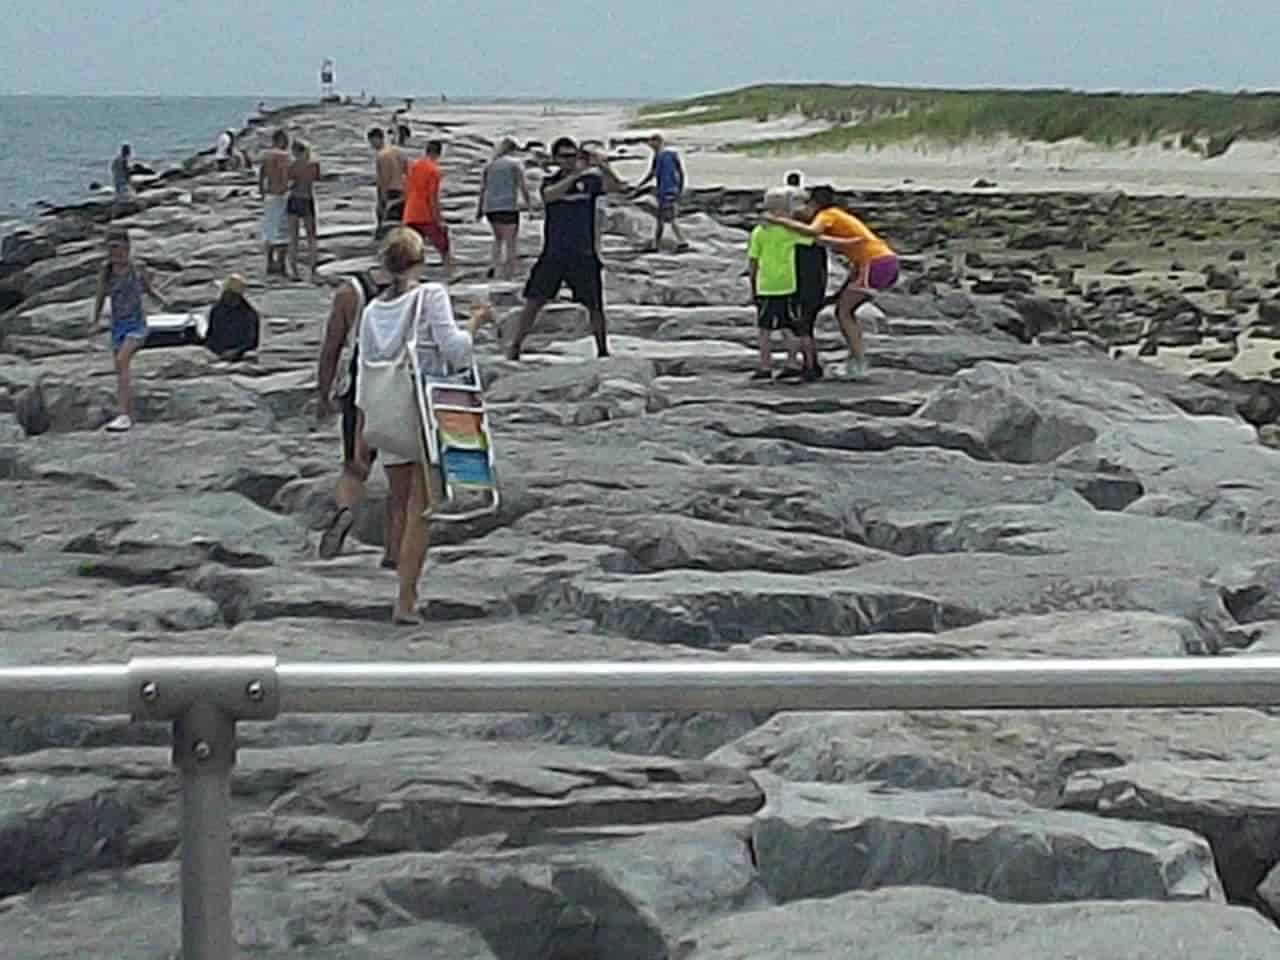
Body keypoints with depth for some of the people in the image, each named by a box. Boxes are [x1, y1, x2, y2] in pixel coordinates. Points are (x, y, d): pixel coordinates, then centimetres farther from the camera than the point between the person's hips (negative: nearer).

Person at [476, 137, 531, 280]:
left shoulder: (490, 165, 13)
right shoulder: (516, 164, 1)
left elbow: (482, 189, 12)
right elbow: (523, 186, -7)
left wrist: (479, 209, 17)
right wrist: (529, 205, -3)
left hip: (490, 208, 5)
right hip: (508, 207, -5)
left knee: (498, 239, 25)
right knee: (511, 243, 2)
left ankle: (493, 265, 2)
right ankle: (508, 277, -4)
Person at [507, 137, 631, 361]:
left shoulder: (590, 180, 1)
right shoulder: (550, 182, 2)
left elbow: (619, 188, -15)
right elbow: (550, 195, -22)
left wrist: (605, 168, -33)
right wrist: (575, 175, -34)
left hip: (583, 257, 0)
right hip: (552, 256, 0)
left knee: (595, 307, 4)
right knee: (533, 303, -4)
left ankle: (603, 351, 20)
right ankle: (514, 349, 4)